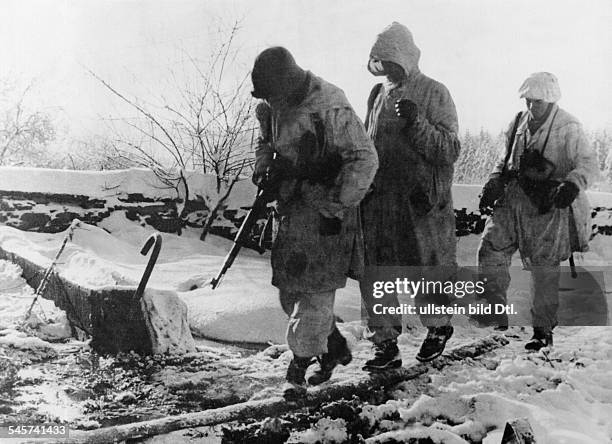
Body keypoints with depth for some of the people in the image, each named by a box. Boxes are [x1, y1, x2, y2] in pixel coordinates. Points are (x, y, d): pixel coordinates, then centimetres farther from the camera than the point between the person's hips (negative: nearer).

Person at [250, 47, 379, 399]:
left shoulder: (331, 108, -20)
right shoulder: (273, 107, 4)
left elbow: (365, 159, -19)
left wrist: (336, 208, -20)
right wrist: (264, 169, 3)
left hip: (325, 209, -8)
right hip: (291, 207, 8)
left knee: (315, 289, -5)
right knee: (289, 289, 11)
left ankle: (299, 366, 7)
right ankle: (335, 348, 28)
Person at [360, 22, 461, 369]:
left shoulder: (434, 94, -5)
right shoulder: (379, 95, 12)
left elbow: (450, 151, -11)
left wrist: (417, 122, -23)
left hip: (423, 204, -5)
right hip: (378, 201, 5)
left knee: (427, 273, 7)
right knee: (373, 275, 2)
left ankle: (439, 328, 34)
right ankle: (386, 345, 14)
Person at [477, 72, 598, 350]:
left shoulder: (568, 128, -6)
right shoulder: (520, 123, 11)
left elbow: (588, 163, -11)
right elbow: (506, 160, 21)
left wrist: (573, 184, -30)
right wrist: (494, 183, 6)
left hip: (549, 206, -5)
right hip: (514, 199, 5)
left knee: (545, 269, 0)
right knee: (490, 248, -9)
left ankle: (543, 330, 13)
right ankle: (495, 311, 2)